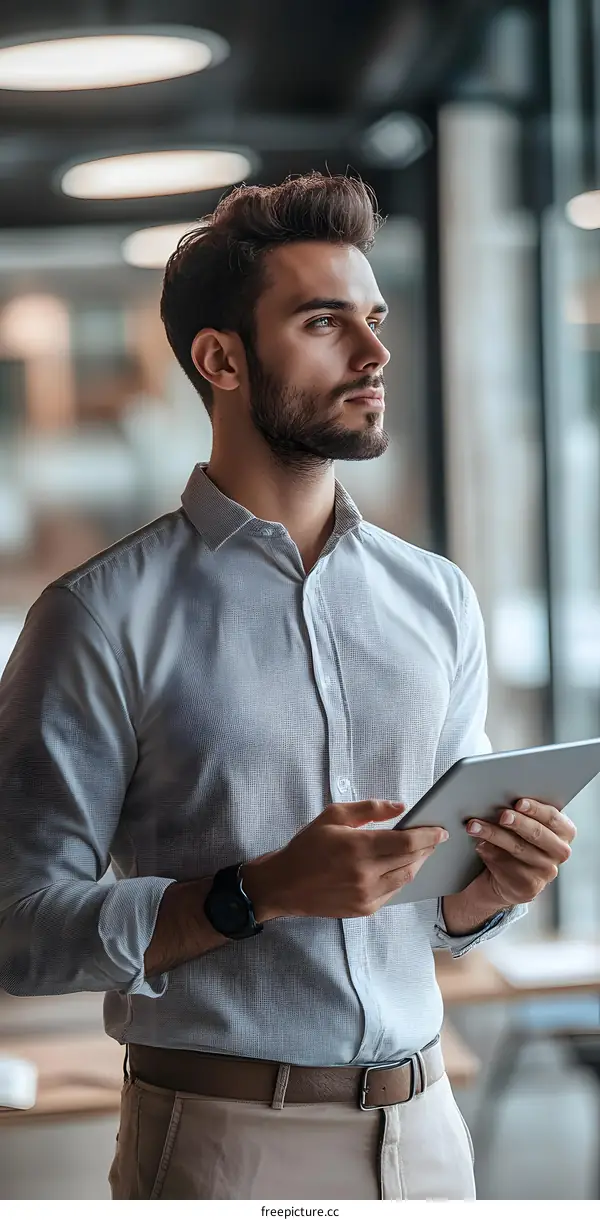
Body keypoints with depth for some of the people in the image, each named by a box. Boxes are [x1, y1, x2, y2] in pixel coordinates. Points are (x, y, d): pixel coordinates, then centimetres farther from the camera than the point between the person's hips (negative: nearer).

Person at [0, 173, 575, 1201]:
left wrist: (494, 884, -9)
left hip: (423, 1125, 5)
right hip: (220, 1143, -5)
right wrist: (262, 892, -23)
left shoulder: (439, 599, 6)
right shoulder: (103, 618, -11)